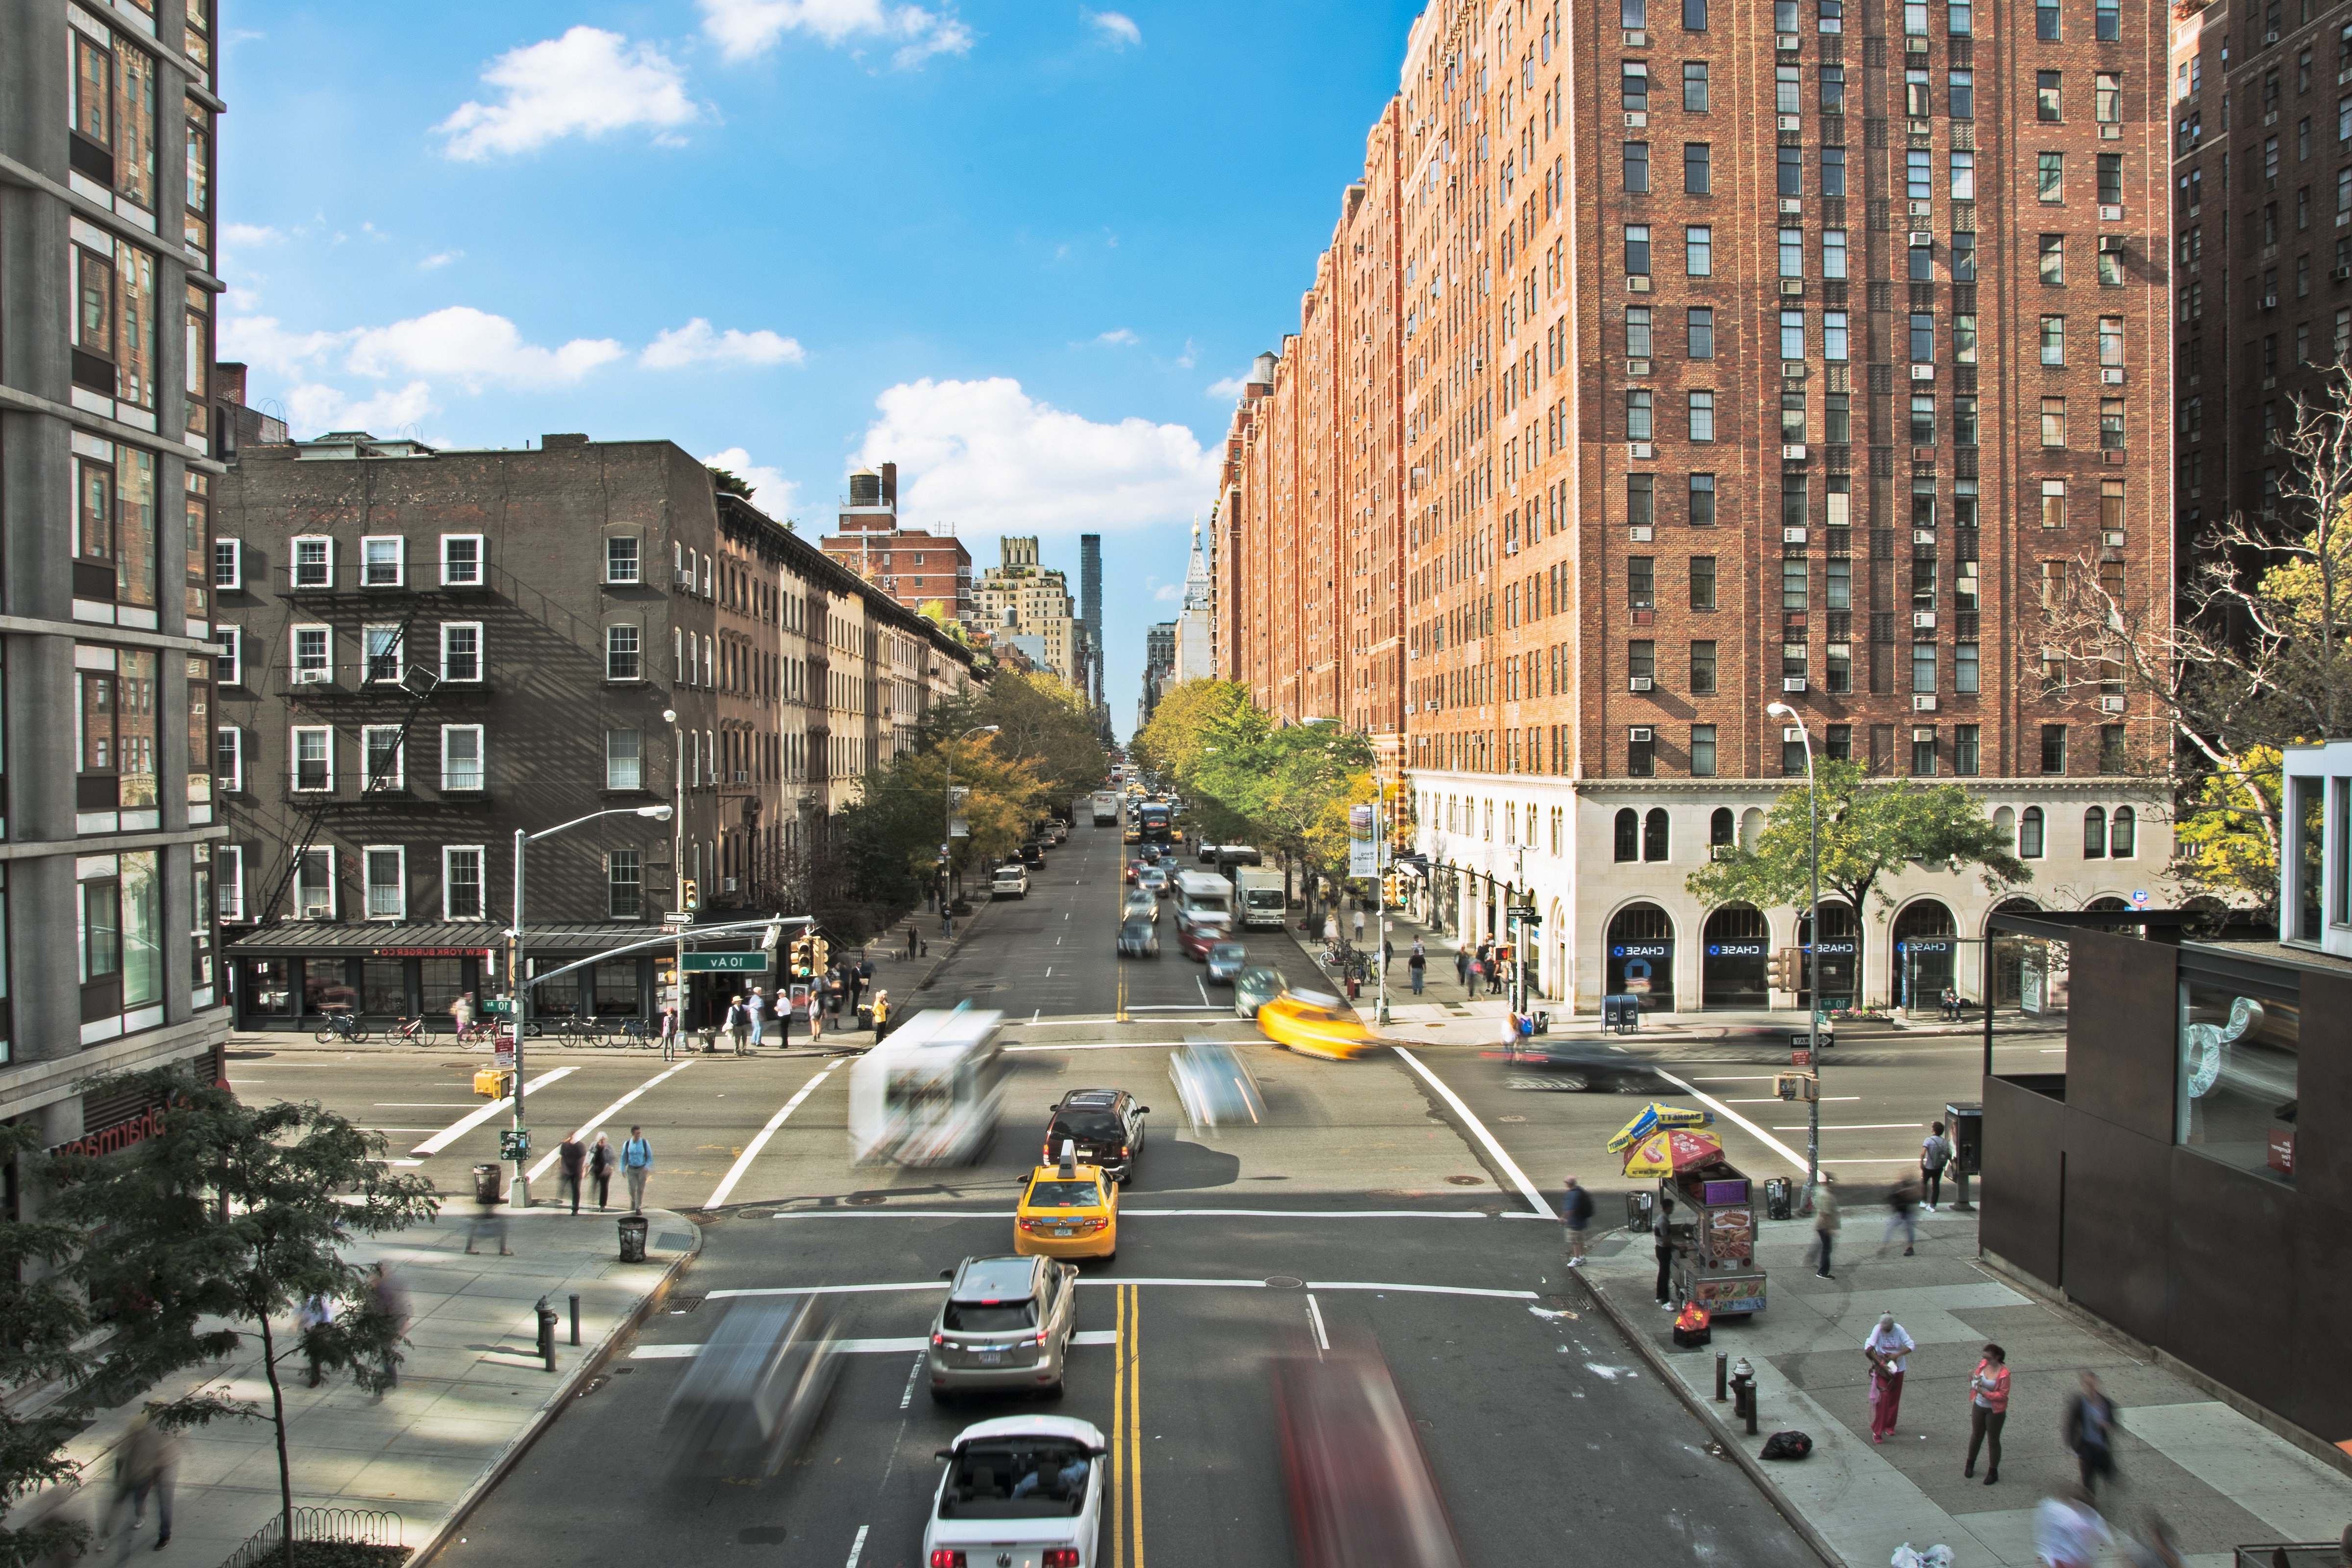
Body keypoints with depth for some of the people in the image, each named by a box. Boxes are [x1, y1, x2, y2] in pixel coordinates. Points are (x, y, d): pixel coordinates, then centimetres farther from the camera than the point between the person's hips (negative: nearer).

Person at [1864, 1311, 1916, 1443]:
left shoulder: (1898, 1329, -13)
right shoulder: (1878, 1330, -17)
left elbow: (1911, 1346, -14)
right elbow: (1868, 1348, -23)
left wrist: (1898, 1355, -25)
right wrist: (1881, 1363, -29)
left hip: (1897, 1367, 3)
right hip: (1882, 1368, -3)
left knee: (1894, 1398, 13)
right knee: (1884, 1397, -12)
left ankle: (1890, 1425, 34)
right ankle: (1877, 1431, -6)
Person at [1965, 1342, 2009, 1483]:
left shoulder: (2003, 1373, -23)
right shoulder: (1983, 1365, -6)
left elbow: (2003, 1395, -21)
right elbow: (1976, 1379, 9)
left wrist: (1985, 1393, -29)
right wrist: (1973, 1380, -14)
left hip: (1995, 1411, -5)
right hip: (1979, 1407, 5)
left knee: (1993, 1440, 8)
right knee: (1976, 1436, 19)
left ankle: (1993, 1472, 24)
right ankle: (1970, 1464, 37)